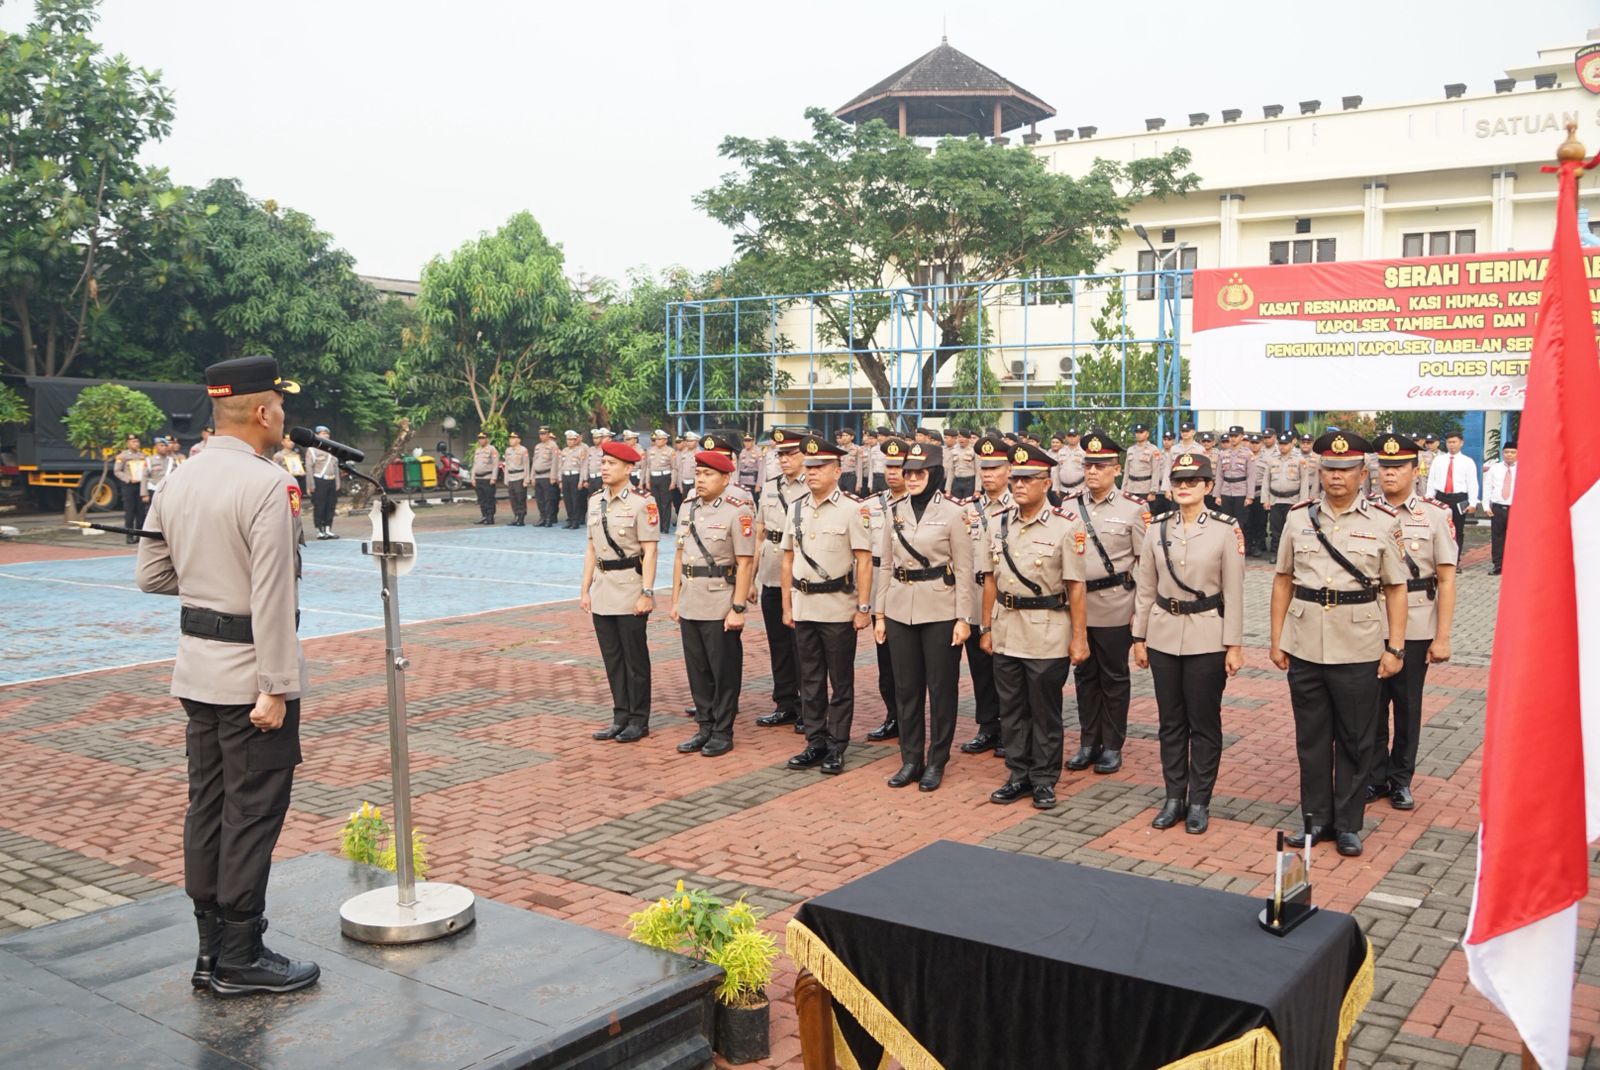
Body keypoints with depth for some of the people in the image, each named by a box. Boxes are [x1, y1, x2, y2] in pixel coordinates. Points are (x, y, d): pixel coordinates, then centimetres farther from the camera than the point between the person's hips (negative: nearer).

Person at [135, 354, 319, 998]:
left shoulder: (176, 482, 7)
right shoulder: (268, 486, -18)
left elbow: (151, 574, 13)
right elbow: (272, 599, -21)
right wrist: (276, 689, -19)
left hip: (195, 666, 8)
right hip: (249, 669, -8)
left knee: (207, 807, 14)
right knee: (252, 813, 1)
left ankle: (211, 951, 24)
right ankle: (240, 961, 10)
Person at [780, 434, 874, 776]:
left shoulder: (852, 509, -8)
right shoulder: (796, 510, 8)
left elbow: (864, 561, -9)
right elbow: (788, 560, 13)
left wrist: (864, 607, -12)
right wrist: (787, 605, 11)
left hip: (839, 609, -5)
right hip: (804, 607, 5)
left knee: (840, 682, 5)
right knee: (810, 680, 11)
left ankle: (836, 748, 13)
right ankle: (815, 744, 21)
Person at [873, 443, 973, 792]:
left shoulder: (953, 512, -6)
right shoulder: (894, 510, 6)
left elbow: (963, 569, -6)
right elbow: (885, 566, 10)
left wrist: (963, 618, -9)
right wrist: (878, 613, 8)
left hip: (940, 611, -4)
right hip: (900, 610, 4)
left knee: (941, 688, 5)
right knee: (906, 687, 9)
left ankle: (936, 763, 16)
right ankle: (910, 759, 21)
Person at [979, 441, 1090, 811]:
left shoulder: (1066, 526, -9)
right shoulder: (1001, 522, 6)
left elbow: (1075, 587, -9)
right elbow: (991, 579, 11)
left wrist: (1079, 638, -10)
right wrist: (986, 628, 10)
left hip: (1048, 635, -5)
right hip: (1006, 632, 5)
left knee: (1045, 711, 6)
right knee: (1011, 710, 12)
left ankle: (1045, 780, 19)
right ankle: (1018, 775, 25)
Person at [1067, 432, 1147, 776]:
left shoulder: (1135, 509, -4)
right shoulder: (1069, 506, 6)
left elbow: (1144, 562, -3)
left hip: (1115, 609, -3)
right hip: (1075, 605, 4)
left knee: (1113, 678, 6)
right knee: (1085, 676, 11)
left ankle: (1112, 746, 15)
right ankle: (1088, 742, 21)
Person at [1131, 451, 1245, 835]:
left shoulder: (1226, 529, -5)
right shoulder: (1156, 530, 4)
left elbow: (1233, 593, -5)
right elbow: (1146, 590, 8)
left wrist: (1234, 645, -7)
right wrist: (1139, 637, 7)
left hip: (1207, 639, -3)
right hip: (1163, 637, 3)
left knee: (1204, 724, 5)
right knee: (1170, 721, 10)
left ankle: (1199, 802, 15)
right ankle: (1173, 797, 21)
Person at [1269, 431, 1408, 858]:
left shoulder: (1383, 522, -1)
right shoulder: (1299, 517, 4)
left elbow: (1396, 589, 1)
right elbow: (1283, 581, 9)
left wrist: (1395, 648, -4)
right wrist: (1276, 640, 6)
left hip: (1358, 651, -2)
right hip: (1305, 647, 2)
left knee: (1354, 741, 8)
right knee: (1311, 738, 11)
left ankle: (1348, 824, 21)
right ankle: (1316, 818, 24)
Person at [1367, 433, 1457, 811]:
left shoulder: (1435, 515, -3)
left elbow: (1446, 581, -4)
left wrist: (1442, 637, -7)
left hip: (1415, 629, -1)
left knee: (1408, 707, 11)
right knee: (1371, 706, 8)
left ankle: (1401, 780, 25)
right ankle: (1374, 777, 23)